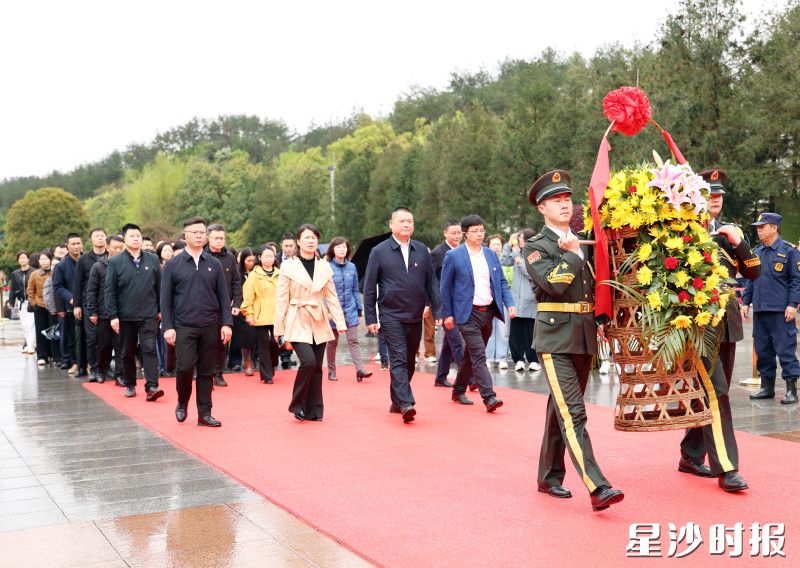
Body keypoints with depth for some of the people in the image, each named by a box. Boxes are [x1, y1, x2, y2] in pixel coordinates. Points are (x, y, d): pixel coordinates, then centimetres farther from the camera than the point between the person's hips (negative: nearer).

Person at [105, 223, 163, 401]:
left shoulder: (153, 259, 6)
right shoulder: (115, 262, 0)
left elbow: (159, 286, 10)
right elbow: (110, 291, -1)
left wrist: (161, 310, 7)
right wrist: (113, 316, -6)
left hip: (149, 315, 0)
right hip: (125, 317, 0)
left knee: (149, 348, -10)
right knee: (127, 352, 10)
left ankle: (152, 386, -12)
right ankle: (130, 385, 22)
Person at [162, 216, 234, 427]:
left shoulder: (214, 264, 7)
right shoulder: (173, 265, 2)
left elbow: (223, 296, 7)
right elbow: (165, 298, 2)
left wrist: (227, 323, -1)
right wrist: (168, 327, -6)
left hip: (210, 326, 2)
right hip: (183, 325, -2)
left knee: (206, 370, 5)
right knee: (185, 367, -9)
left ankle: (204, 413, 13)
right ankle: (182, 403, 17)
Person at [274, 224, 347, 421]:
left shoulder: (324, 267, 8)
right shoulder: (288, 266, -2)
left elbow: (332, 297, 10)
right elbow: (281, 300, -1)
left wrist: (340, 322, 0)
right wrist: (281, 331, -4)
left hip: (319, 323, 4)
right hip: (298, 323, -4)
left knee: (317, 368, 3)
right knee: (309, 361, -20)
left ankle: (313, 410, 14)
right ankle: (297, 405, -1)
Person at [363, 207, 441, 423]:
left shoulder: (422, 250, 8)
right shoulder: (379, 252, -1)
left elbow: (431, 282, 10)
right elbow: (369, 288, 0)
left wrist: (437, 311, 3)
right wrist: (370, 318, -4)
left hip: (415, 317, 4)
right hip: (391, 316, -4)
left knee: (409, 362, 11)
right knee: (399, 360, -13)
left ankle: (397, 401, 24)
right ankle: (406, 404, -20)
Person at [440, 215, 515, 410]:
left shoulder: (491, 254, 9)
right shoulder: (453, 256, -5)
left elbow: (502, 282, 13)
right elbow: (445, 287, -1)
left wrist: (509, 303, -2)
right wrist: (447, 314, -4)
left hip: (488, 312, 5)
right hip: (468, 313, -5)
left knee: (471, 354, 15)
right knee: (478, 354, -14)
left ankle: (459, 391, 29)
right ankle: (489, 397, -17)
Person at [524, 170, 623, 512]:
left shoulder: (581, 245, 17)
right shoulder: (535, 247, -3)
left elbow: (594, 289, 23)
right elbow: (553, 283, -20)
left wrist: (601, 323, 9)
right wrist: (573, 254, -8)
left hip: (584, 338, 7)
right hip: (556, 338, -7)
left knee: (561, 410, 14)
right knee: (573, 413, -14)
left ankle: (549, 477, 24)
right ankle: (597, 488, -20)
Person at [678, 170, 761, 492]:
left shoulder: (730, 232, 12)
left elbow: (753, 273, 6)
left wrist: (739, 242, -7)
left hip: (727, 322, 7)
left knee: (715, 393, 12)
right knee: (716, 393, -11)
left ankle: (691, 456, 24)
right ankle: (726, 468, -10)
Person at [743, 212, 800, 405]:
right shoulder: (756, 252, 14)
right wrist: (746, 302, 14)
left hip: (781, 311, -6)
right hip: (759, 310, 7)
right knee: (762, 350, 11)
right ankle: (767, 387, 21)